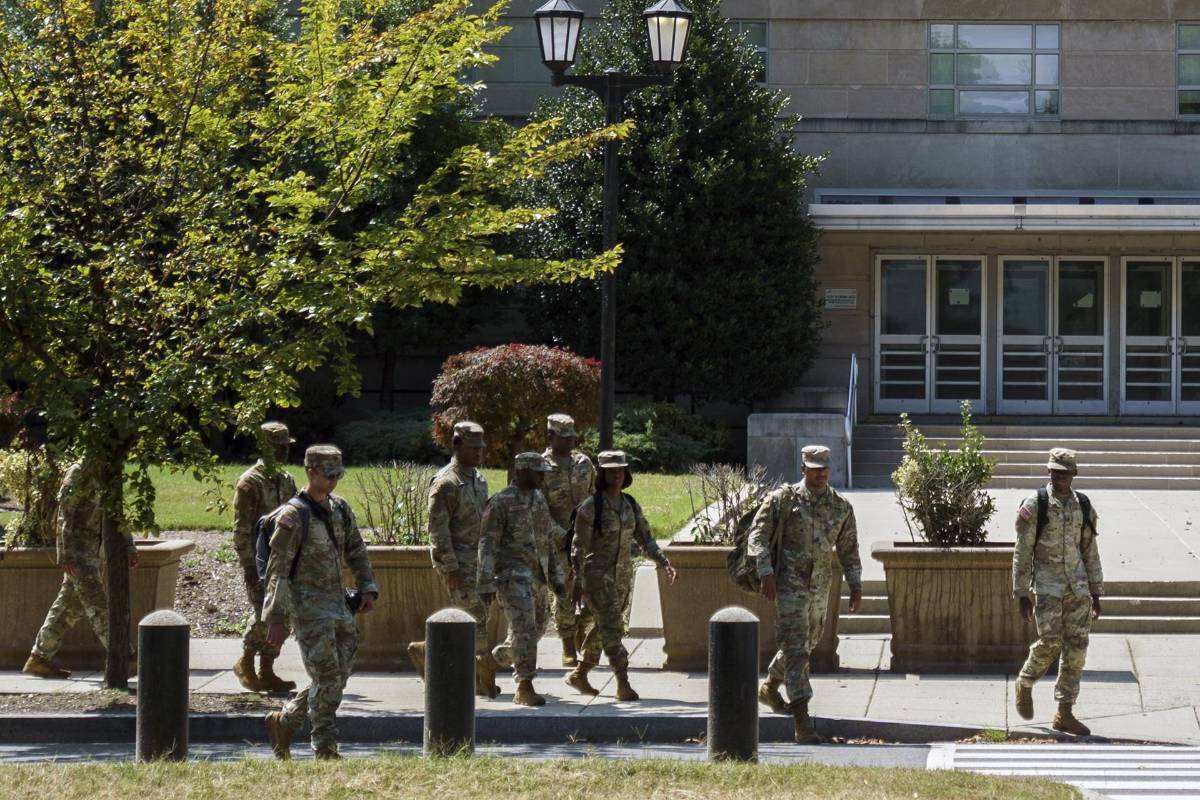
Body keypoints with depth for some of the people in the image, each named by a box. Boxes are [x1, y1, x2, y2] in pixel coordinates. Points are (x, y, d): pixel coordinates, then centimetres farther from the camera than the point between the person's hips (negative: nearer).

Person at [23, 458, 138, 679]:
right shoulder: (80, 472, -12)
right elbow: (65, 513, -16)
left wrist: (129, 546, 13)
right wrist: (65, 554, -21)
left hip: (94, 551, 9)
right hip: (78, 551, -9)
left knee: (71, 606, 10)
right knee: (97, 604, -11)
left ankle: (39, 657, 16)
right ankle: (126, 660, -16)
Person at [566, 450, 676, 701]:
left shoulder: (631, 506, 9)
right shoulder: (591, 506, -10)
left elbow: (645, 539, 11)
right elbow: (579, 547, -9)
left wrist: (664, 563, -2)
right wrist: (578, 582, -14)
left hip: (621, 575, 7)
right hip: (596, 574, -7)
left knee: (604, 627, 13)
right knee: (612, 626, -13)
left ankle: (579, 675, 28)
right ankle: (623, 683, -15)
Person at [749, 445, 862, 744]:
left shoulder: (841, 507, 5)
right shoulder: (783, 499, -7)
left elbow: (848, 550, 13)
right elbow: (757, 535, -7)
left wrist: (855, 585, 7)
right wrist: (766, 573, -17)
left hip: (820, 586, 6)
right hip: (790, 583, -6)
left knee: (808, 642, 19)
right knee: (795, 648, -13)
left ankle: (770, 688, 44)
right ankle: (801, 718, -18)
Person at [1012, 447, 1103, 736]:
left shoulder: (1083, 507, 8)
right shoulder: (1035, 506, -5)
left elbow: (1091, 552, 14)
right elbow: (1022, 553, -4)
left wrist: (1096, 593, 12)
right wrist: (1021, 594, -7)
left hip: (1078, 587, 4)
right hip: (1047, 585, -4)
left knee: (1076, 647, 0)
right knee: (1050, 643, -13)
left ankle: (1065, 714, 6)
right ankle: (1025, 684, 18)